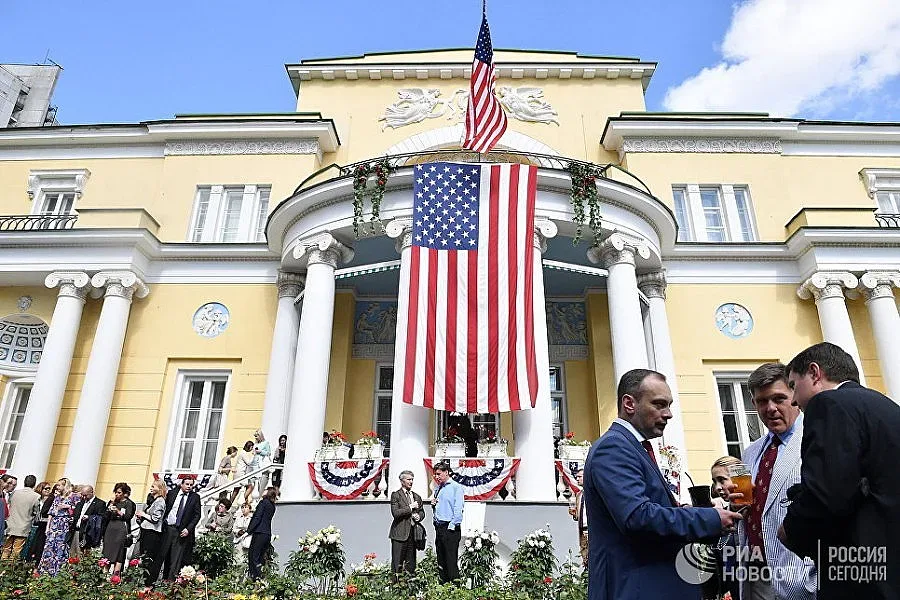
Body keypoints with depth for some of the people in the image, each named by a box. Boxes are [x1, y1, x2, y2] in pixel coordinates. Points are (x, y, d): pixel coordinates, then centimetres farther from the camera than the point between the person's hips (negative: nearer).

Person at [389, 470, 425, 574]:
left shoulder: (417, 497, 17)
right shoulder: (395, 495, -2)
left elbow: (422, 512, 25)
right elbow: (395, 513, -14)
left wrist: (419, 516, 3)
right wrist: (410, 507, -13)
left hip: (413, 533, 6)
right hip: (400, 533, -5)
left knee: (411, 562, 7)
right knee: (397, 563, -4)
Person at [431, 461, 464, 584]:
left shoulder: (456, 487, -6)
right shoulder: (438, 489, 17)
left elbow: (458, 509, -12)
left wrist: (452, 526, -16)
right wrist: (433, 504, 5)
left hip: (450, 528, -8)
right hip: (439, 527, 8)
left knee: (451, 560, -6)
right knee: (441, 560, 11)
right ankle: (443, 585, 18)